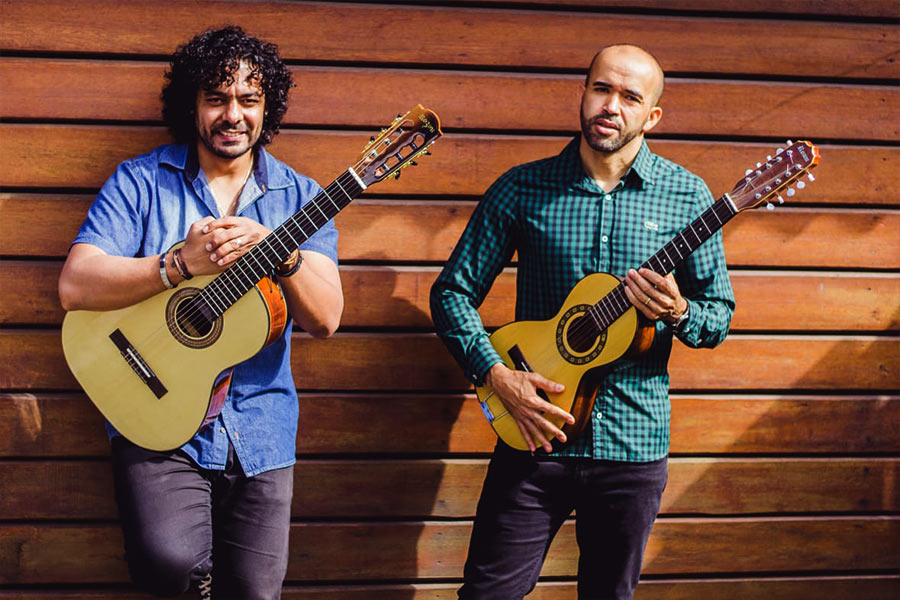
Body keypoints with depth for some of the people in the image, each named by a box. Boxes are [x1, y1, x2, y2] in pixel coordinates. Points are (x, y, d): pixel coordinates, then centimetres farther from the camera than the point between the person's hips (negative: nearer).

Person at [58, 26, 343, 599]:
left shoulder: (298, 197, 6)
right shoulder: (141, 181, -1)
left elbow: (326, 319, -3)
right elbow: (74, 287, -12)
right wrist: (182, 262, -22)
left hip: (260, 428, 3)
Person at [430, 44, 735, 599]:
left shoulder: (686, 197, 2)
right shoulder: (522, 190, 0)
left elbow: (720, 315, 6)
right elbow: (453, 290, 2)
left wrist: (678, 313, -17)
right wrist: (500, 377, -11)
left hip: (635, 444, 1)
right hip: (534, 434, -1)